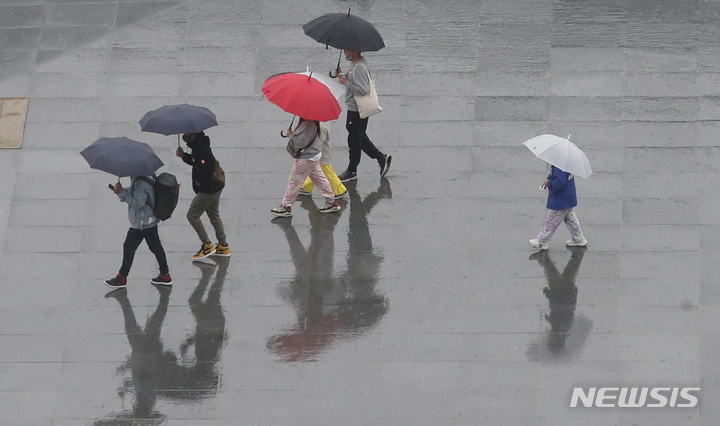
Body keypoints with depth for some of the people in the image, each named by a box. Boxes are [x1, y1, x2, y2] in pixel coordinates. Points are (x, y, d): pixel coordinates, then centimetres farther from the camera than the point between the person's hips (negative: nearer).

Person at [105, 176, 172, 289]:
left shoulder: (140, 182, -26)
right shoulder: (148, 177, 6)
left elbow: (138, 203, -27)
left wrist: (122, 193, -26)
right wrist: (122, 191, 4)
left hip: (140, 224, -10)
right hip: (151, 220, 10)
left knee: (129, 248, 2)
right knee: (156, 246, 14)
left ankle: (122, 278, 11)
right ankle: (165, 275, 20)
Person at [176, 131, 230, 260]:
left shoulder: (201, 148, -24)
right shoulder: (198, 145, 7)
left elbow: (206, 169, -31)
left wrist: (200, 181, -17)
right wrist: (183, 155, 10)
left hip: (207, 190, -10)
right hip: (215, 188, 10)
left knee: (192, 216, 0)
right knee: (214, 216, 20)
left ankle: (207, 245, 5)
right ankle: (223, 246, 27)